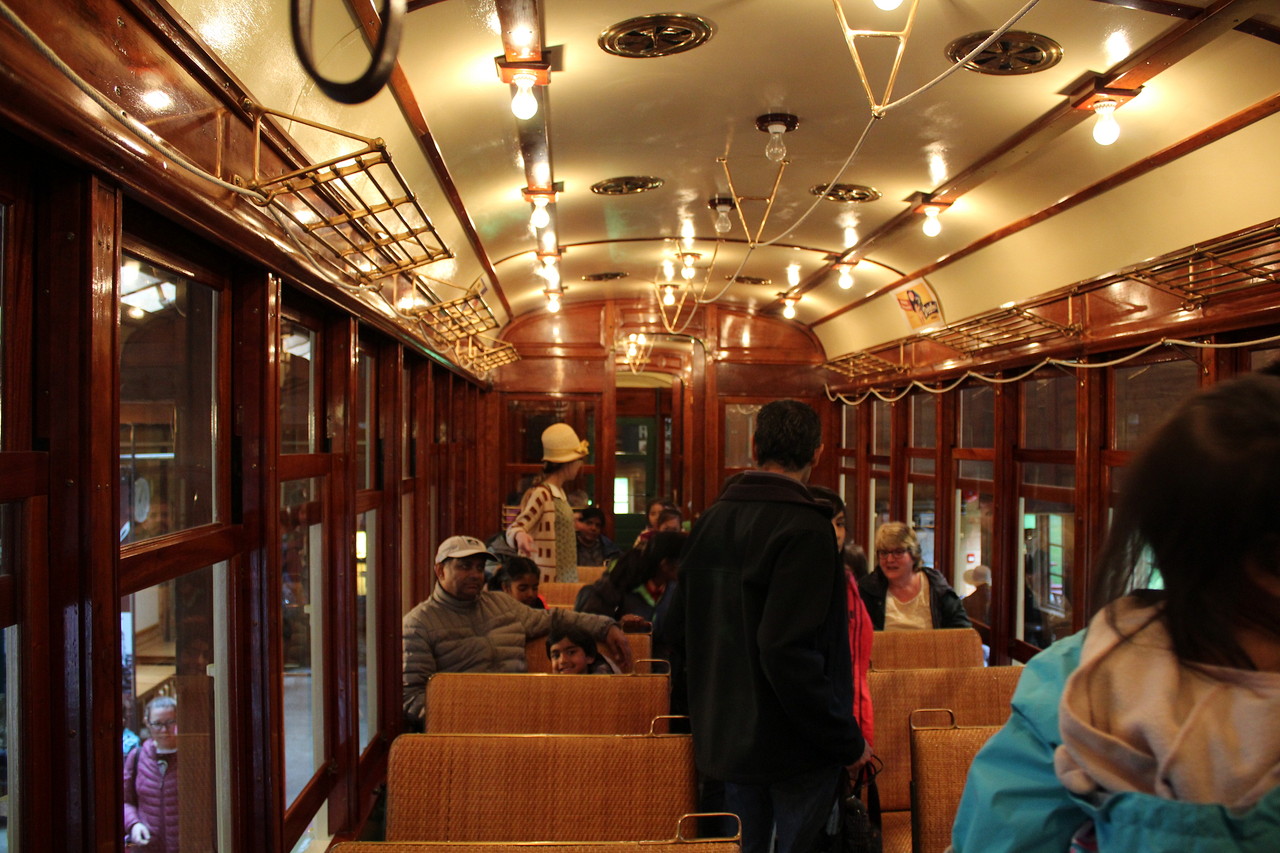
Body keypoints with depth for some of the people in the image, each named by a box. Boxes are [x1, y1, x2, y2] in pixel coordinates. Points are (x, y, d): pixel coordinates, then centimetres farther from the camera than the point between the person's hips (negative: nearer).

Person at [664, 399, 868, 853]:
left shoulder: (710, 520, 4)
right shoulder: (805, 528, -19)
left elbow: (676, 629, 10)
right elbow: (790, 652, -27)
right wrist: (848, 742, -17)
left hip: (726, 735, 7)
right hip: (794, 747, -7)